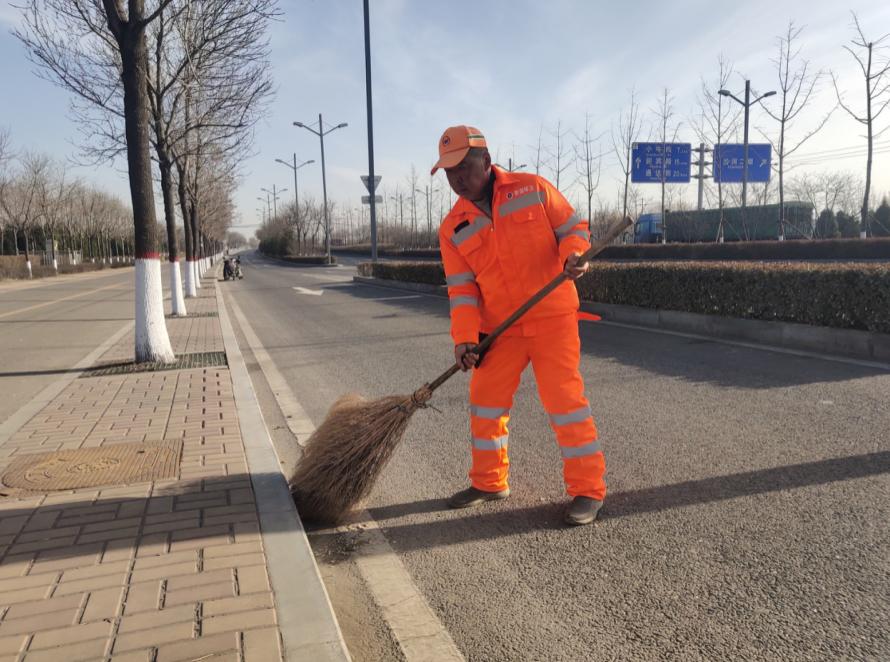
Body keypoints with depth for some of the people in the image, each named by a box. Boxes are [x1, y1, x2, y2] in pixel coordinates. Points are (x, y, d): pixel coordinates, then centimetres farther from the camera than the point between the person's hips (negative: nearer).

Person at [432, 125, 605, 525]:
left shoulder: (533, 189, -1)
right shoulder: (453, 228, 5)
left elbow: (573, 228, 3)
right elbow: (461, 288, 1)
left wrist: (573, 256, -20)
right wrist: (465, 337, -10)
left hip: (552, 316, -4)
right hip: (501, 327, 4)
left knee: (564, 397, -8)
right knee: (486, 399, 7)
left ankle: (588, 489, 7)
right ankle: (489, 481, 27)